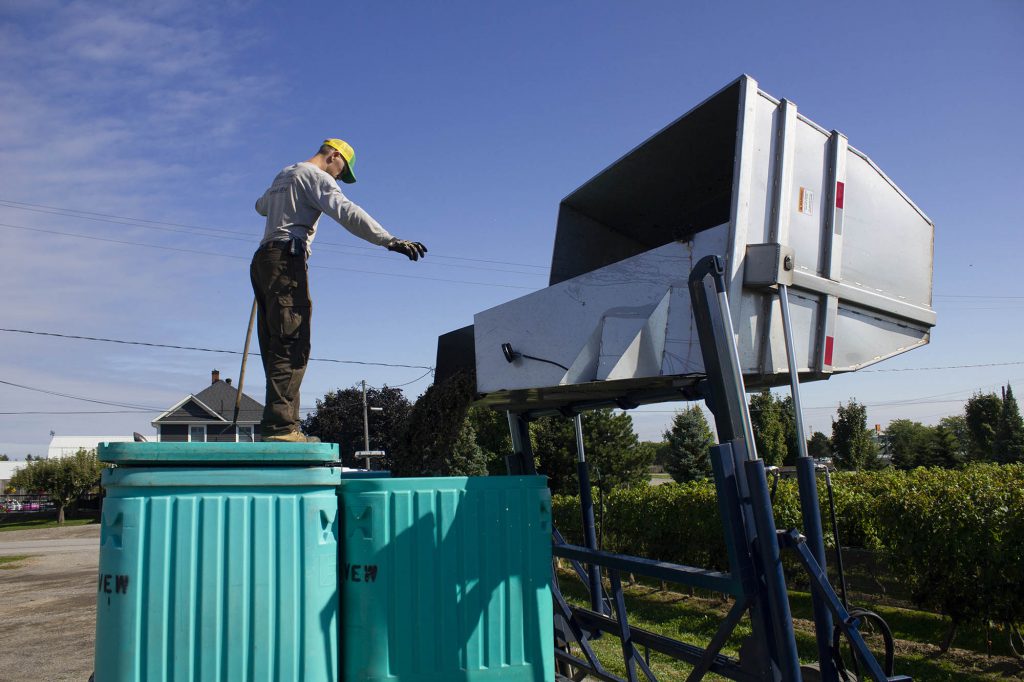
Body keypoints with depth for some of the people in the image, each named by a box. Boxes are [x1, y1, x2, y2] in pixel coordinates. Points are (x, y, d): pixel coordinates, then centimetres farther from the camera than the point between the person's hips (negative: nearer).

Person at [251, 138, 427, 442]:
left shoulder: (283, 175, 27)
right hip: (286, 259, -10)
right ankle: (280, 425, -25)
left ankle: (278, 425, 0)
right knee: (291, 345, -17)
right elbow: (347, 212, -18)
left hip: (263, 261, 10)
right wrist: (389, 240, -26)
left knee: (278, 348, 4)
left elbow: (261, 205, 47)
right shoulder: (316, 176, -1)